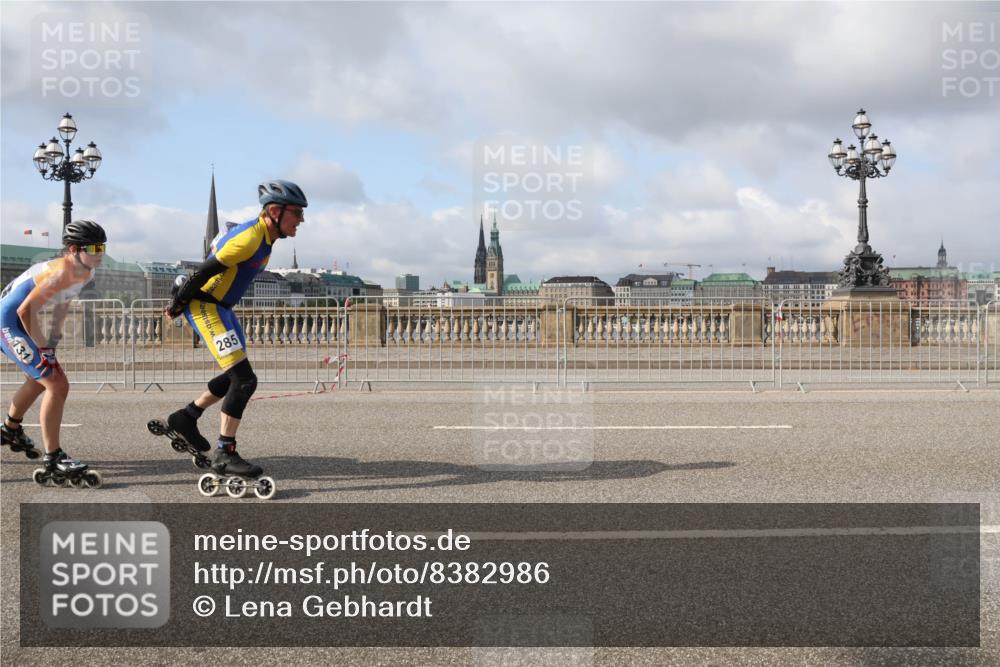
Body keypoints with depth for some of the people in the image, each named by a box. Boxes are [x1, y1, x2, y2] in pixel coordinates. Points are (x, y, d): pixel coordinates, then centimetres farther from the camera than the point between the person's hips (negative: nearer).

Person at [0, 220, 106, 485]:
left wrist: (53, 341, 6)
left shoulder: (86, 273, -2)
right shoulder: (62, 273, -30)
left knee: (41, 379, 29)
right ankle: (53, 459, -12)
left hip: (22, 324, 10)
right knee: (57, 384, -16)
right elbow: (25, 310, -30)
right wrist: (44, 348, -22)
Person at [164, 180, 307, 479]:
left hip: (220, 307, 10)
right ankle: (224, 454, -9)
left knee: (237, 377, 15)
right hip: (203, 306, -10)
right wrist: (178, 303, -10)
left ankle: (186, 417, 30)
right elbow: (204, 272, -21)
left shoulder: (263, 236, 8)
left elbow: (218, 245, 19)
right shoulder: (250, 238, -23)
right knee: (244, 379, -14)